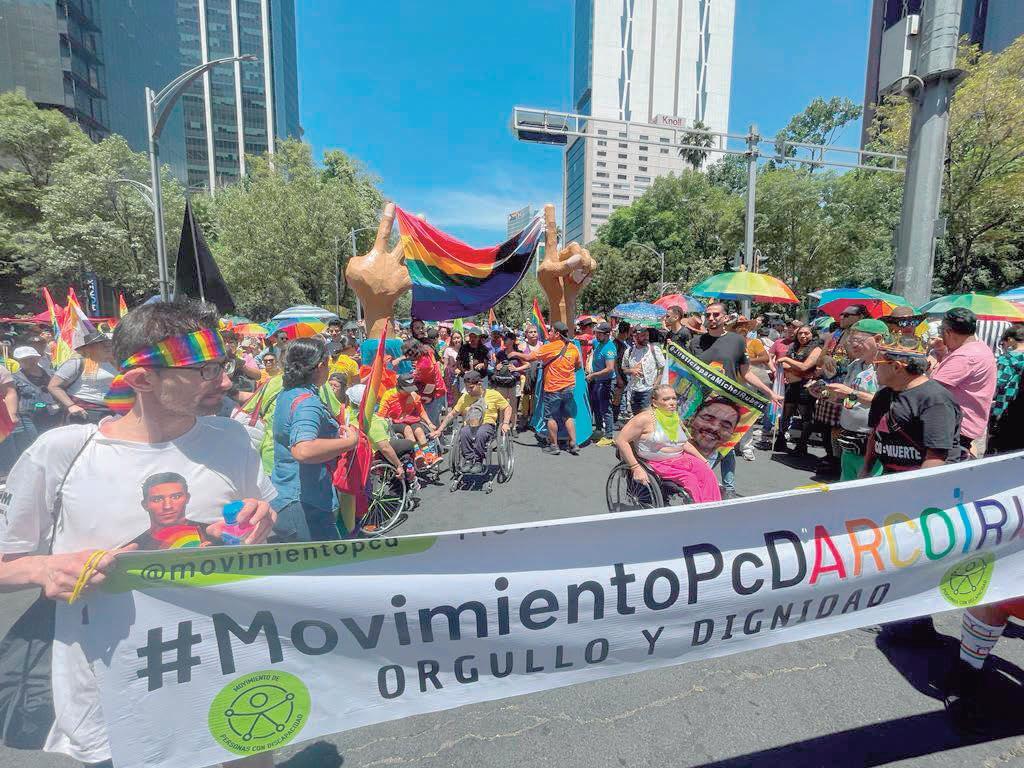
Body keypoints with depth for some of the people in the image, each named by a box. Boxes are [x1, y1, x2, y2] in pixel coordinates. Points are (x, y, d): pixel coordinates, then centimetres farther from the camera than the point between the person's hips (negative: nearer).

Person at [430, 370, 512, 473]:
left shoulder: (493, 394, 5)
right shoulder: (465, 397, 12)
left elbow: (508, 408, 11)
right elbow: (452, 414, 16)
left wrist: (505, 423, -6)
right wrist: (439, 430, 11)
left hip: (487, 424, -2)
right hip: (469, 426, 3)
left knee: (480, 434, -38)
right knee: (463, 433, -34)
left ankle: (478, 463, -23)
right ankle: (469, 461, -22)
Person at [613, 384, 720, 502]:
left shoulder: (675, 417, 12)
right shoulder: (645, 418, -12)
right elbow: (621, 440, -18)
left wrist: (703, 460, 15)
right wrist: (636, 468, -21)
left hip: (682, 458, 7)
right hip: (659, 464, -7)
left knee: (707, 473, -16)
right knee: (691, 479, -26)